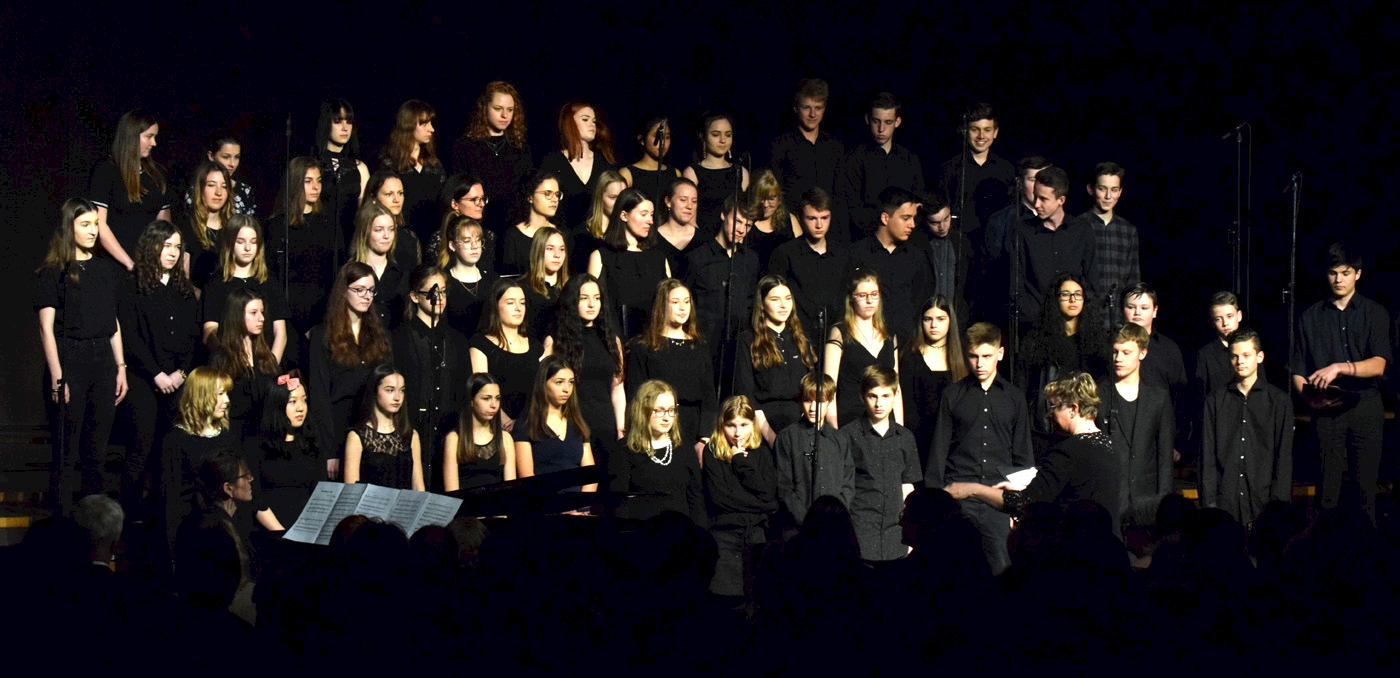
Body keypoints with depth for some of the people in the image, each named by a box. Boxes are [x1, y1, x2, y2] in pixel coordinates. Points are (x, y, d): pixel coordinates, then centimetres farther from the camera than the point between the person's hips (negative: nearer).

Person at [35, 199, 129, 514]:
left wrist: (121, 367, 10)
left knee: (97, 448, 9)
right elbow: (46, 328, -8)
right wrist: (56, 377, -14)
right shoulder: (53, 272, -3)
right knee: (67, 449, -2)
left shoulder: (107, 270, 12)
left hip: (103, 362, 5)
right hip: (69, 361, -5)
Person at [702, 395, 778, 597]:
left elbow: (767, 494, -2)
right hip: (725, 533, -2)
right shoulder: (712, 453, 3)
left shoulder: (762, 452, 12)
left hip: (758, 533, 2)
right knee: (725, 597, -13)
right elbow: (719, 498, -7)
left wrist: (742, 461, -3)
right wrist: (761, 505, -4)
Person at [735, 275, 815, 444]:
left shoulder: (800, 339, 18)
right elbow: (744, 392, -3)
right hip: (765, 425, -5)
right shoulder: (748, 341, 5)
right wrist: (769, 435, -14)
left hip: (801, 423, 5)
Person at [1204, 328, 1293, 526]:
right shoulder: (1215, 400, 11)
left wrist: (1279, 503, -4)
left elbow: (1284, 456, 5)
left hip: (1264, 500, -1)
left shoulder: (1279, 400, 8)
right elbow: (1208, 456, 8)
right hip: (1225, 501, 1)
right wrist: (1209, 502, -1)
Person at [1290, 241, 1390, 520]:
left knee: (1365, 486, -2)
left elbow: (1378, 365, -5)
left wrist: (1340, 368, -21)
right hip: (1327, 411, 1)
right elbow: (1297, 372, 9)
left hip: (1365, 407, -1)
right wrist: (1310, 398, -11)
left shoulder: (1375, 314, 8)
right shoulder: (1311, 317, 13)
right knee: (1327, 489, -4)